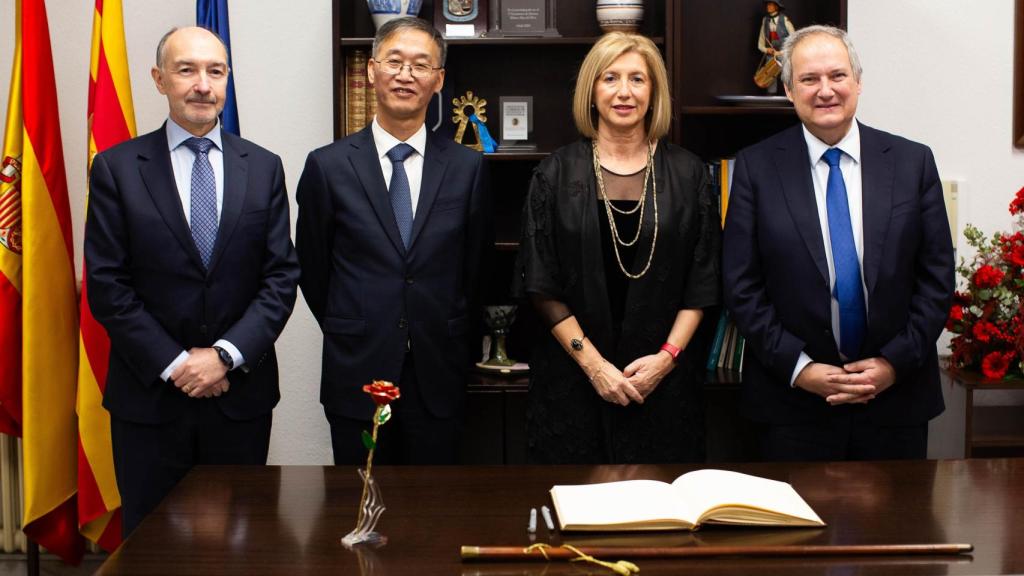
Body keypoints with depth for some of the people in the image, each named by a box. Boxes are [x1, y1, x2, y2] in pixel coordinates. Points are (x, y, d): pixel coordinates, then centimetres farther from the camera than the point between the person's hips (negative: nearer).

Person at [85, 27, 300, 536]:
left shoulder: (263, 168, 4)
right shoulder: (116, 168, -2)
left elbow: (281, 276, 0)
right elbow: (106, 285, -6)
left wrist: (225, 355, -12)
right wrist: (174, 364, -12)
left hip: (242, 394, 2)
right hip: (150, 395, -1)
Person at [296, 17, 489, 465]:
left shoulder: (467, 167, 0)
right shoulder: (328, 166, -3)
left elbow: (473, 266, 9)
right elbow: (312, 270, 6)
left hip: (438, 377, 1)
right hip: (358, 375, -1)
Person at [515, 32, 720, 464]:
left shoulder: (687, 174, 4)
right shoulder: (557, 173, 1)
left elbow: (703, 280, 5)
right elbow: (541, 283, -2)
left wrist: (667, 355, -8)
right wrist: (593, 363, -9)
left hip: (663, 381, 1)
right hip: (571, 379, -1)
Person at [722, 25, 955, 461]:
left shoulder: (913, 162, 1)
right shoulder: (756, 167, -2)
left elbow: (937, 275, 2)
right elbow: (741, 285, -4)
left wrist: (896, 362, -7)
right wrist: (799, 368, -10)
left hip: (897, 396, 2)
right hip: (794, 397, -1)